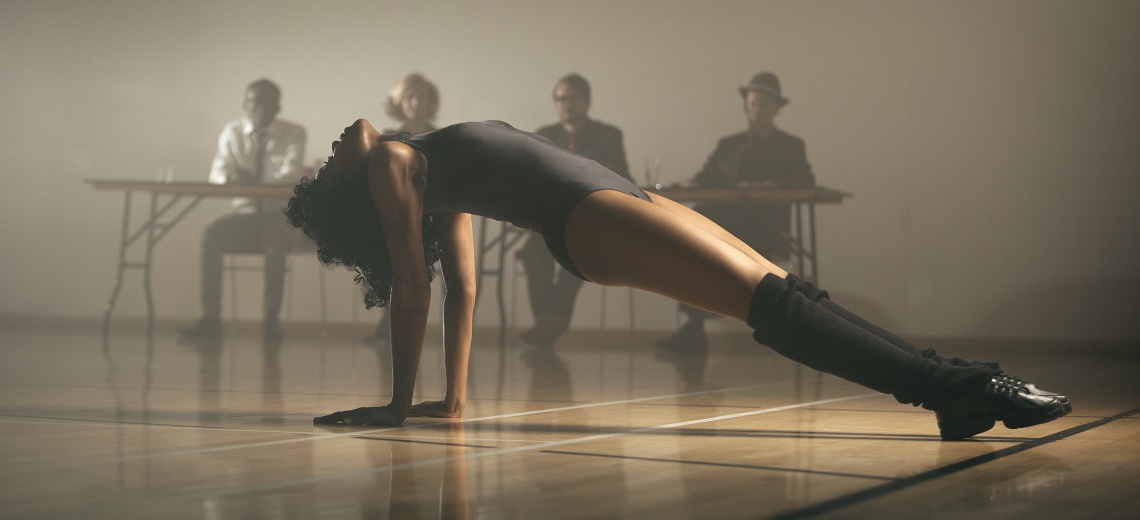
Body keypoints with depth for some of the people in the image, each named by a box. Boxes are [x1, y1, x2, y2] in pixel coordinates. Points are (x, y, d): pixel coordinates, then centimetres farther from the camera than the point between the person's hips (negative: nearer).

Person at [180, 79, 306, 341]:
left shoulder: (293, 134, -1)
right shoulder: (232, 132, 7)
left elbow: (291, 174, -17)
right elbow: (216, 174, -3)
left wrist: (255, 181, -36)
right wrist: (230, 177, -30)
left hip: (282, 217, -3)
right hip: (245, 213, 3)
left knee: (274, 236, -36)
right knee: (211, 235, -26)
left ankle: (271, 318, -27)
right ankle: (210, 318, -24)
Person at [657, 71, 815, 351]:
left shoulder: (790, 146, 12)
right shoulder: (728, 145, 23)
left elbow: (805, 181, -7)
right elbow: (706, 178, 10)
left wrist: (765, 186, -23)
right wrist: (693, 184, -15)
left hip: (765, 229, -3)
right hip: (727, 225, 4)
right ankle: (693, 324, -32)